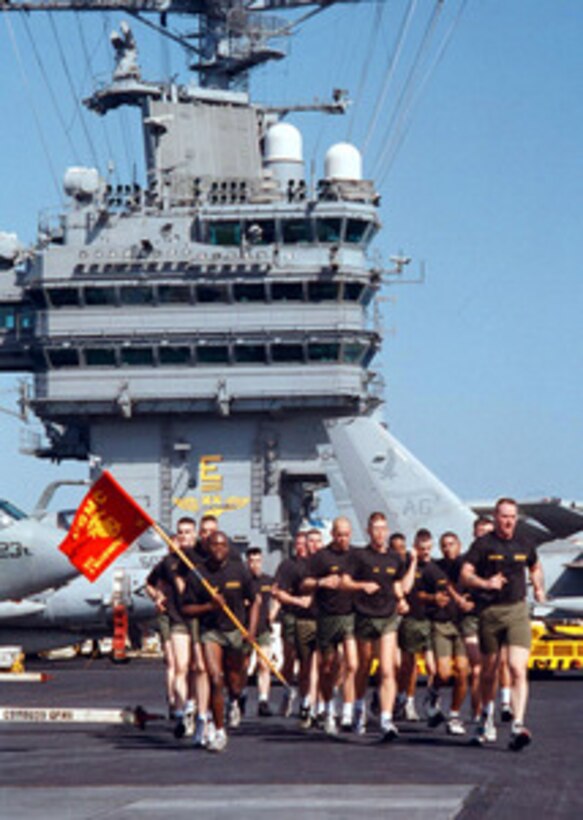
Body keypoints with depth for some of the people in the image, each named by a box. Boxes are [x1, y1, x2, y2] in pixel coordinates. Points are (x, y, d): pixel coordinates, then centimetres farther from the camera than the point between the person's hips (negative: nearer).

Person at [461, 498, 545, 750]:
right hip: (490, 612, -1)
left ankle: (518, 726, -20)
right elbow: (465, 574, -9)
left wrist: (538, 587, 12)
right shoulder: (483, 544, -2)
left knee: (518, 669, -13)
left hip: (518, 611, 1)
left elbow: (535, 567, 30)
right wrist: (485, 583, -26)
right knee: (489, 670, 12)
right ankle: (487, 718, 35)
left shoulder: (524, 545, 9)